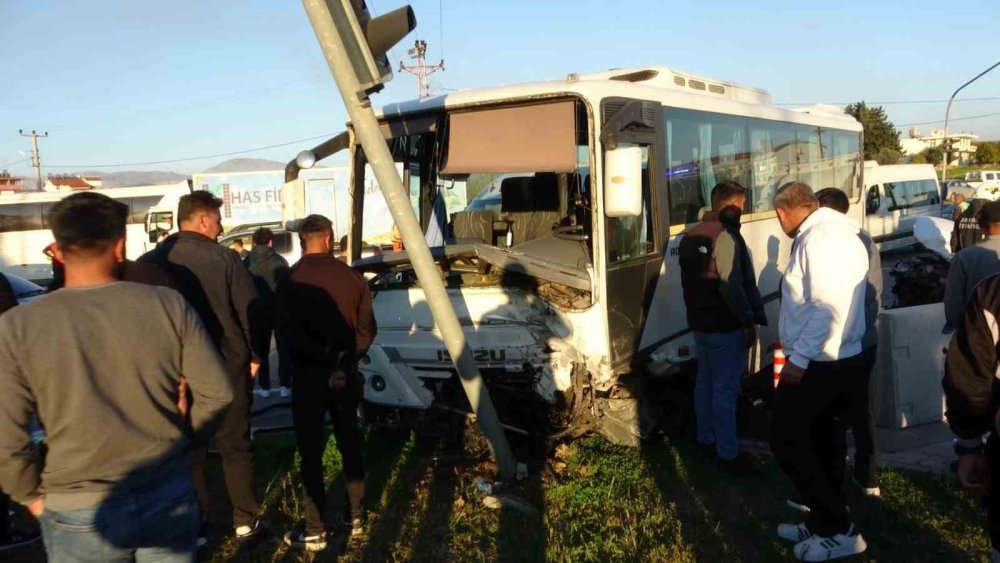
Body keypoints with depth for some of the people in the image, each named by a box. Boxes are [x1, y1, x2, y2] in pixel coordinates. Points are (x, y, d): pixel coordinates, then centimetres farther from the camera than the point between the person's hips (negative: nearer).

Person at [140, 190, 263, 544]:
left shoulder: (150, 262, -4)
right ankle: (245, 520, 19)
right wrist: (254, 355, 2)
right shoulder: (224, 259, -12)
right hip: (227, 367, -2)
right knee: (234, 445, 12)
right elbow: (249, 310, -11)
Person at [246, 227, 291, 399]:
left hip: (256, 311, 1)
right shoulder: (280, 261, -5)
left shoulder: (247, 262, -1)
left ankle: (264, 387, 11)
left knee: (261, 349, 12)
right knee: (284, 349, 9)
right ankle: (285, 386, 3)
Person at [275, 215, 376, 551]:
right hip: (346, 375, 3)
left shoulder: (292, 278, -8)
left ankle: (315, 531, 7)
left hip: (308, 375, -3)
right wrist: (345, 362, -5)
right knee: (350, 443, 16)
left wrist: (324, 356, -16)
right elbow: (367, 328, -1)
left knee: (311, 451, 3)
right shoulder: (351, 276, 1)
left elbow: (287, 329, -18)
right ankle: (355, 517, 25)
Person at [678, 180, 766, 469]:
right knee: (726, 389, -3)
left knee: (705, 381, 19)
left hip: (699, 321, 9)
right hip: (724, 325, -9)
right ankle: (727, 453, 3)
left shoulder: (691, 236, 9)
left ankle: (705, 438, 30)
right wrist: (750, 321, -15)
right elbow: (732, 287, -23)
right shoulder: (725, 237, -19)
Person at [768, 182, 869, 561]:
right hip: (837, 359, 10)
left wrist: (798, 359, -22)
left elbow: (826, 308, -26)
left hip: (817, 364, -10)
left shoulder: (819, 237, -20)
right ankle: (825, 523, 28)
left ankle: (838, 530, 4)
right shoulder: (837, 232, 12)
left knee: (786, 440, -2)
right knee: (818, 441, 17)